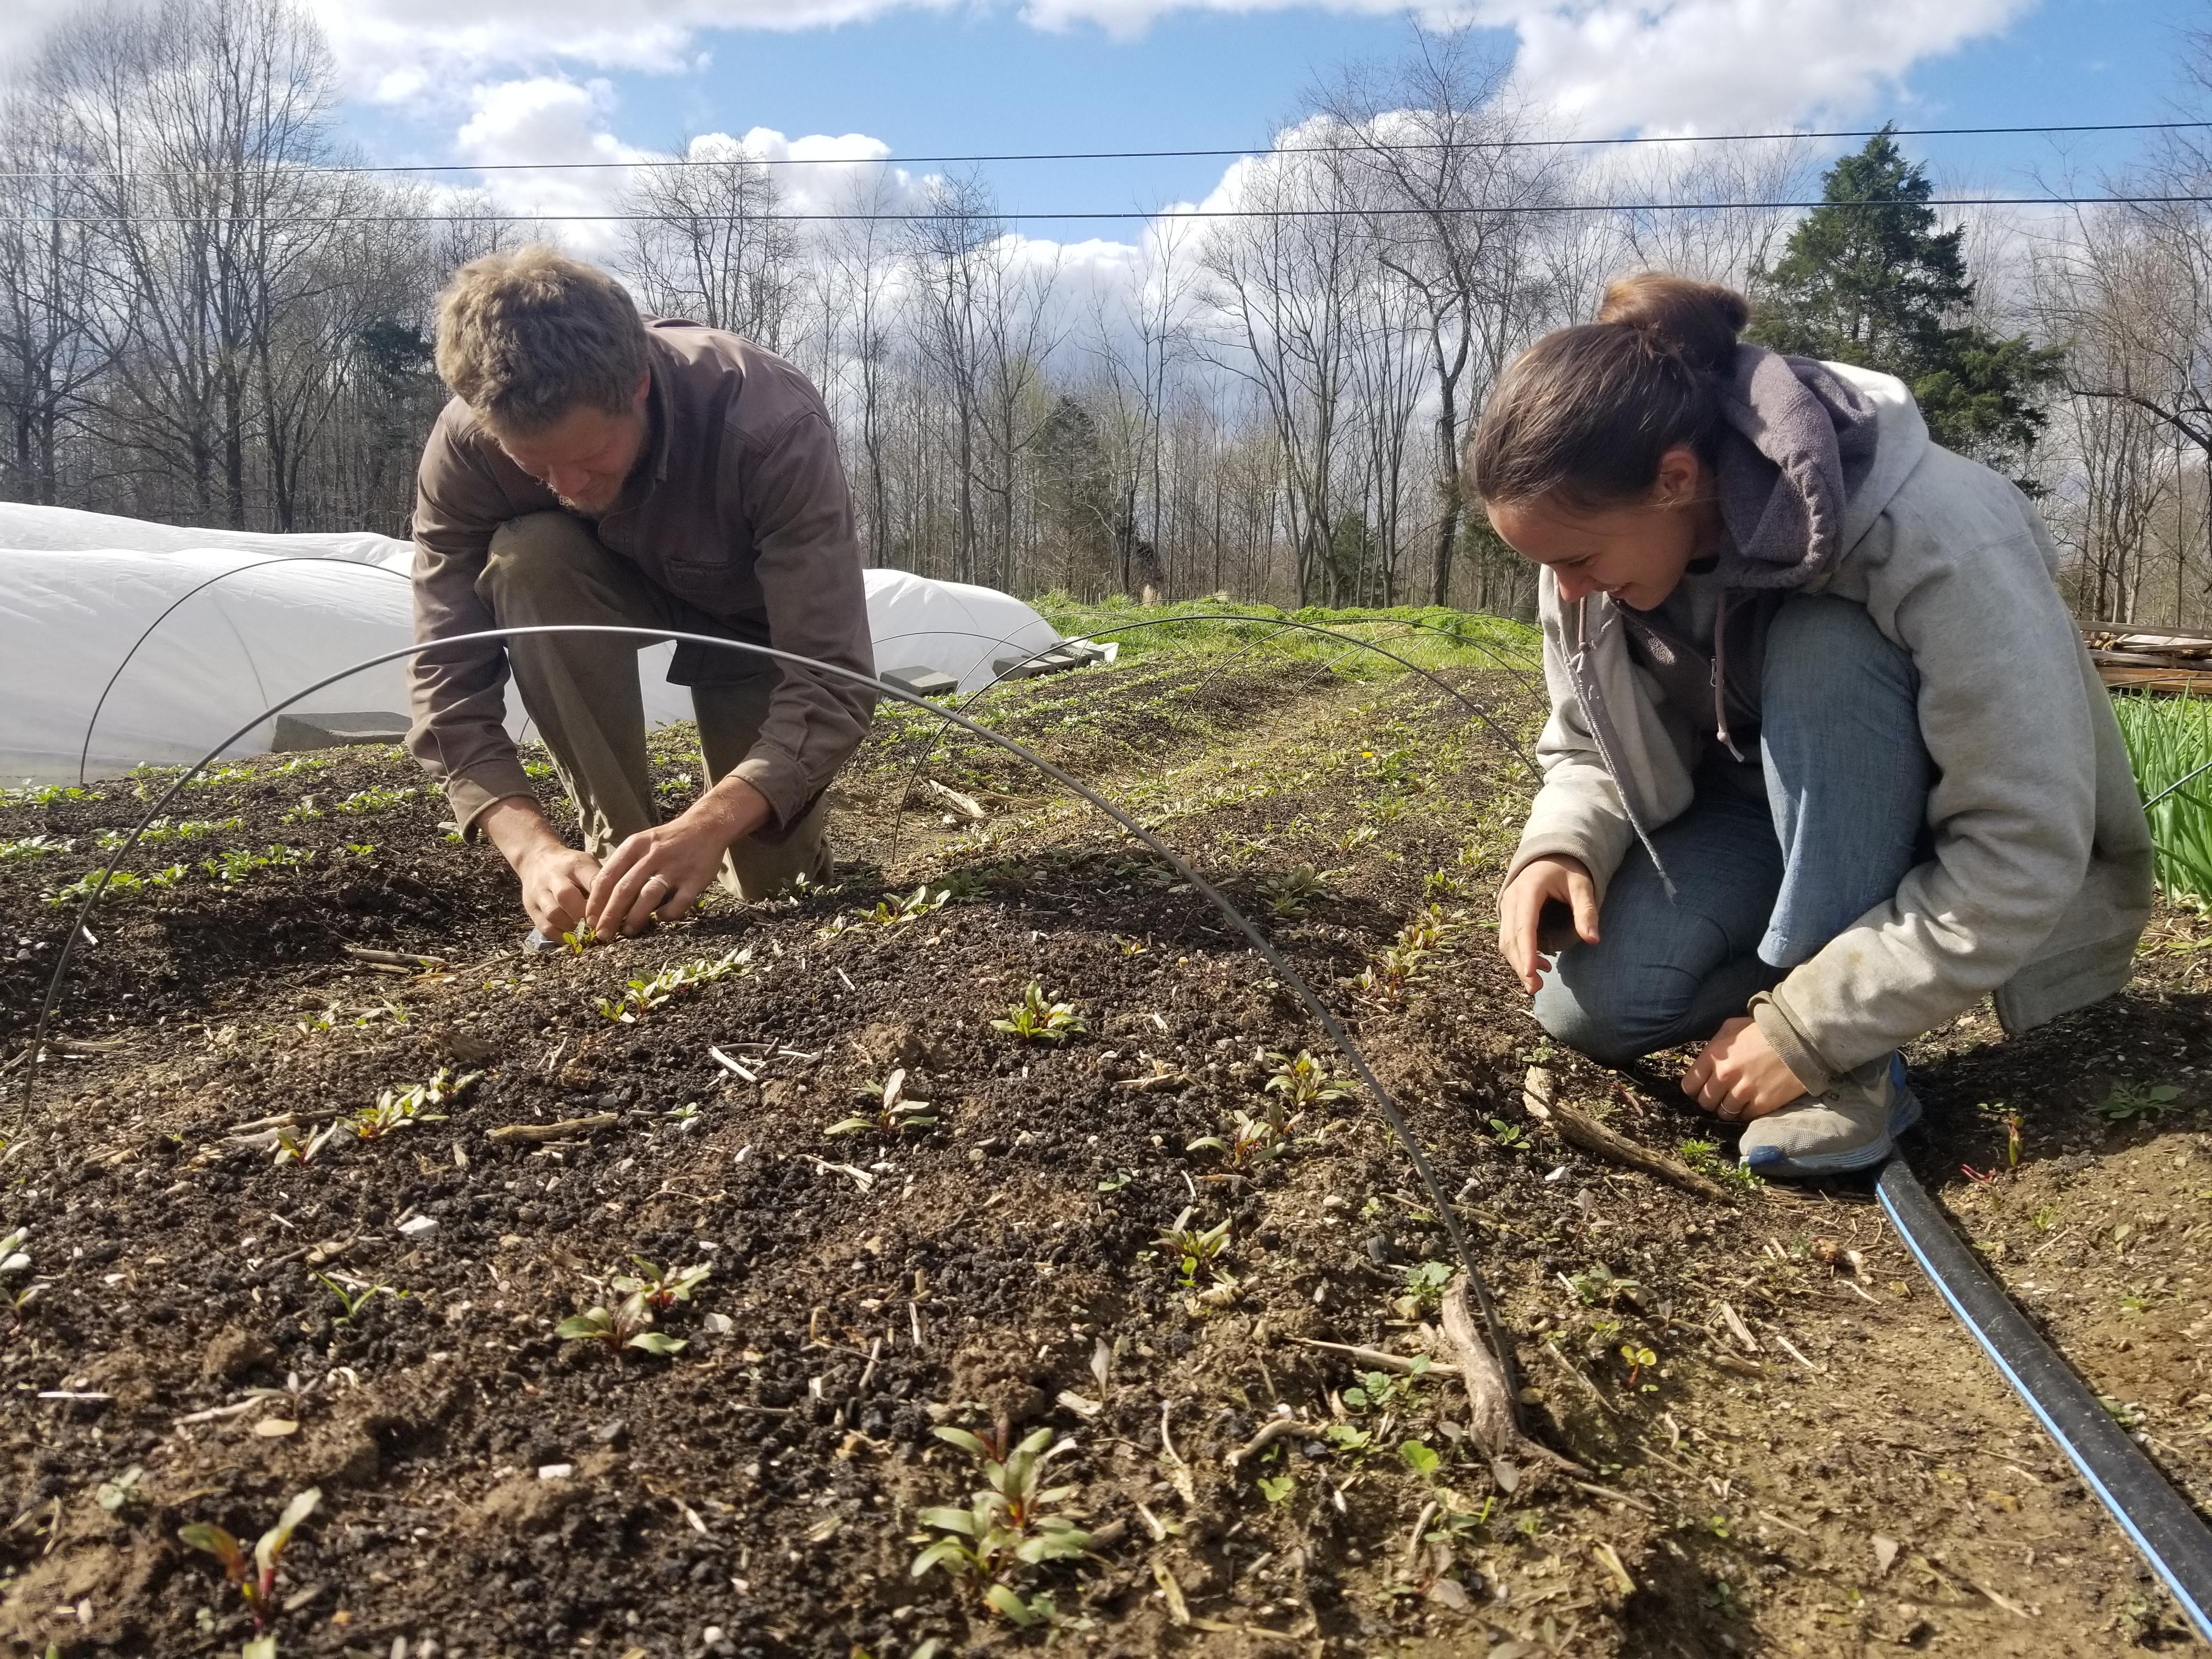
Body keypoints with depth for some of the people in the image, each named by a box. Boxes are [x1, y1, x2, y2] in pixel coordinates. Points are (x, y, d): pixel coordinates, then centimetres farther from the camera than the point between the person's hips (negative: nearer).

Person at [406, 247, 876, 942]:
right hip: (619, 585, 2)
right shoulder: (466, 447, -31)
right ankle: (618, 846, -17)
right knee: (527, 560, -33)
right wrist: (533, 846, -44)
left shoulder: (771, 425, -40)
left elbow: (833, 680, -41)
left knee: (772, 871, -13)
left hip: (758, 612, -1)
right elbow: (449, 680, -28)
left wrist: (708, 825, -56)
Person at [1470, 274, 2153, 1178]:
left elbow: (2027, 850, -31)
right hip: (1773, 812, 4)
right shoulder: (1602, 532, -16)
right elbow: (1591, 751, -2)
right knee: (1590, 1004, -22)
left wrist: (1811, 1030, -32)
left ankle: (1852, 1056, -23)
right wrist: (1561, 849, -25)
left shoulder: (1935, 537, -34)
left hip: (1964, 857, -3)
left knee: (1822, 650, -36)